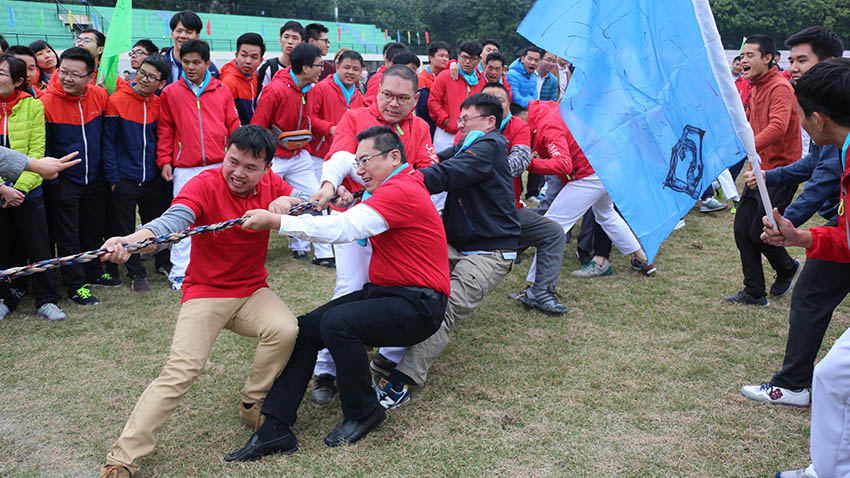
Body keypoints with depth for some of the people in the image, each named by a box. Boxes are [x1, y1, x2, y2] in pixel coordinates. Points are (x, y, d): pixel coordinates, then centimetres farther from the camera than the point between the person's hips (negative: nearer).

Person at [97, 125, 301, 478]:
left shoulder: (272, 185, -1)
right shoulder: (205, 184, -16)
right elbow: (173, 220, -32)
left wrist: (287, 202, -27)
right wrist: (129, 241, -53)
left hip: (252, 291, 4)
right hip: (205, 292, -4)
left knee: (286, 330, -25)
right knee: (180, 370, -18)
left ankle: (252, 403, 1)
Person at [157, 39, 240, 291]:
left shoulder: (222, 91, 6)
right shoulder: (170, 93, 3)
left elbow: (233, 126, 8)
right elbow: (165, 130, 6)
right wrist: (164, 161, 0)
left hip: (219, 166, 1)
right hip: (185, 169, -1)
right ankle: (180, 272, 10)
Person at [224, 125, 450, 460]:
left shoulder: (401, 191, -17)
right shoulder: (396, 186, 17)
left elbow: (344, 229, -26)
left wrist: (276, 221, -25)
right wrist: (345, 204, -5)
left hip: (418, 306, -10)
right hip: (381, 292, 10)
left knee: (337, 322, -32)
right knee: (304, 329, -4)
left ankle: (363, 413, -8)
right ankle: (274, 430, -6)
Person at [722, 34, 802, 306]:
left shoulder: (780, 88, -16)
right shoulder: (755, 89, 13)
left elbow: (777, 127, -33)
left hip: (780, 173, -9)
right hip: (760, 171, 9)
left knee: (759, 233, -6)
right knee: (742, 230, 5)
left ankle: (788, 268, 26)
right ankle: (754, 293, 14)